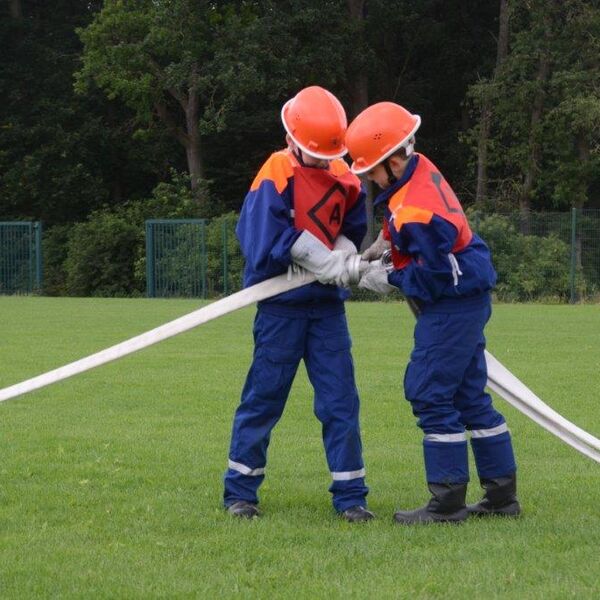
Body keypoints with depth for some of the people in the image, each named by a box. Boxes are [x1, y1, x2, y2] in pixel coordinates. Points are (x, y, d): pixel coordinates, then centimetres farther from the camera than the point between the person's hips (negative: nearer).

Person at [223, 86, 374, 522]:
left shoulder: (343, 177, 6)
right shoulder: (276, 176, -10)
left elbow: (353, 228, 17)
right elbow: (264, 245, -17)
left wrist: (343, 255, -5)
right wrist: (320, 259, -18)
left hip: (328, 304, 5)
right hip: (282, 304, -4)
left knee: (341, 400, 2)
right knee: (264, 397, 2)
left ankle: (350, 494, 6)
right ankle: (240, 490, 13)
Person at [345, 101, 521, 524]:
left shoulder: (417, 211, -28)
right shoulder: (420, 168, 2)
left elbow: (432, 274, -22)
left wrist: (391, 279, -9)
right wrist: (383, 244, 13)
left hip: (451, 306, -10)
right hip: (466, 299, 10)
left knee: (431, 394, -6)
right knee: (469, 395, 13)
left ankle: (448, 501, -2)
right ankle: (502, 495, 19)